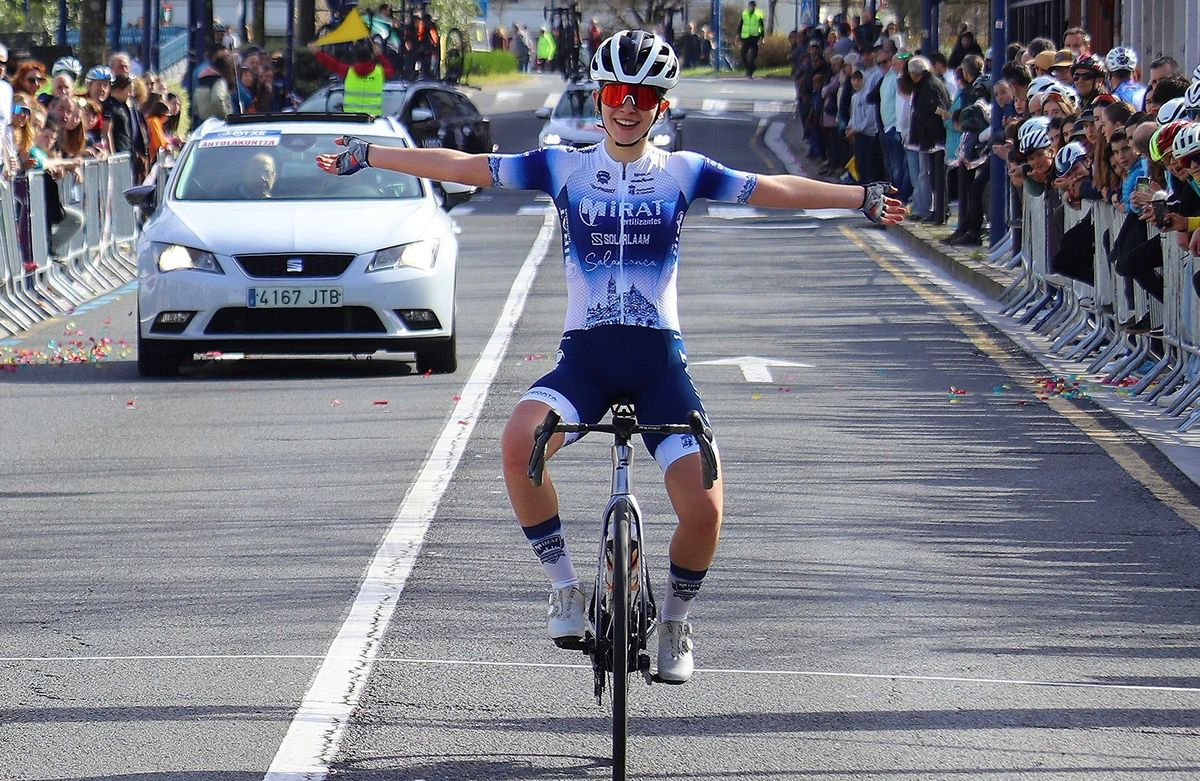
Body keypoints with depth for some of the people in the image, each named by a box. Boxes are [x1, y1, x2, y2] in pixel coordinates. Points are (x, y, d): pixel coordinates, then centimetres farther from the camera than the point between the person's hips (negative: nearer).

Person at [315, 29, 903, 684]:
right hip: (585, 354, 0)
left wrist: (861, 198, -2)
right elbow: (463, 167, 4)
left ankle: (675, 621, 15)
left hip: (658, 358, 0)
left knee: (703, 509, -16)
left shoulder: (683, 173, 6)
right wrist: (365, 156, 1)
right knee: (519, 442, -32)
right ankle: (564, 587, -14)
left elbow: (773, 190, 5)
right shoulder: (564, 168, 6)